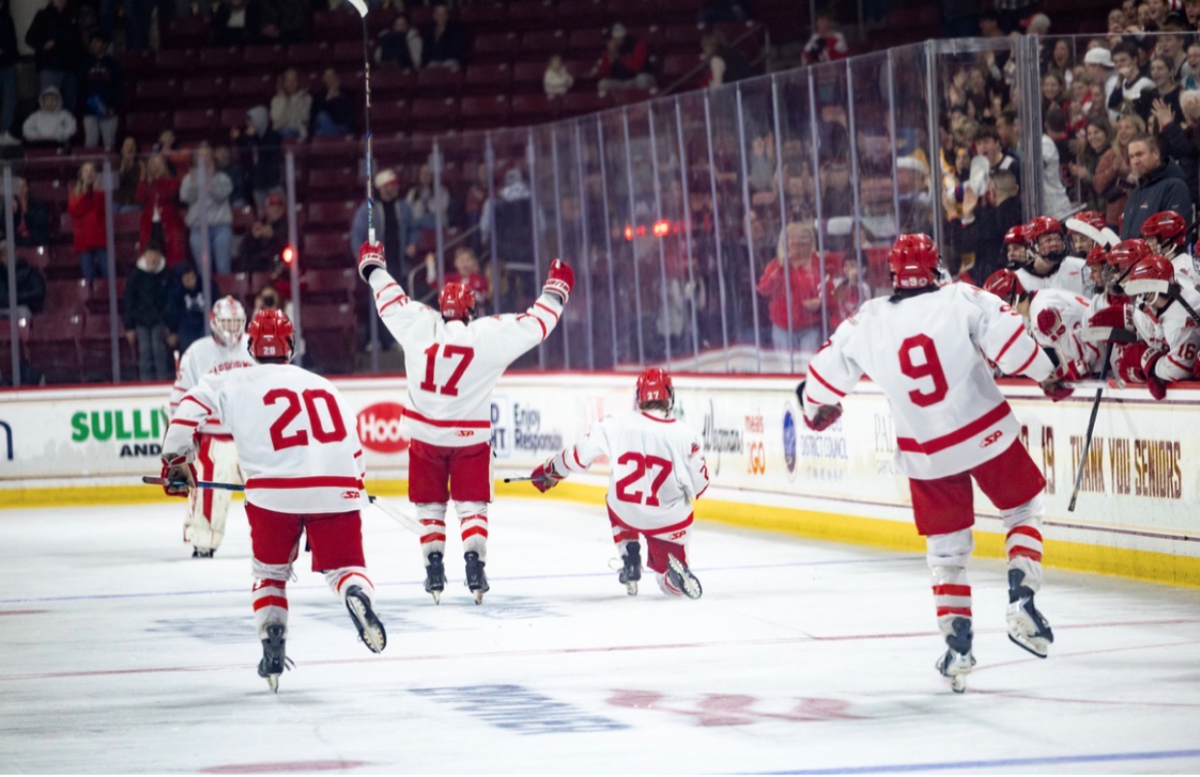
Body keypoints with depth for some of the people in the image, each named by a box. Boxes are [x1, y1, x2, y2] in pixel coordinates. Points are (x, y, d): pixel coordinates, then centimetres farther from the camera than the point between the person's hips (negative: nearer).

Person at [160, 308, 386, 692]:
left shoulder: (234, 383, 13)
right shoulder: (323, 387, 24)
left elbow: (191, 409, 4)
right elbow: (353, 448, 26)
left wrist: (176, 462, 16)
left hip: (274, 492, -1)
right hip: (337, 490, 1)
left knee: (270, 573, 20)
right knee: (344, 567, 10)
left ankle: (272, 646, 5)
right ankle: (358, 596, -24)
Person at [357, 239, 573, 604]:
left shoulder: (419, 325, -5)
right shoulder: (490, 335, -10)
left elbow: (391, 300, 11)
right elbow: (535, 324, -3)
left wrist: (373, 267, 29)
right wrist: (556, 290, 13)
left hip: (425, 435, 2)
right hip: (470, 437, -2)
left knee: (430, 506, 13)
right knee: (471, 505, 6)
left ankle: (434, 572, 8)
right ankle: (474, 564, -9)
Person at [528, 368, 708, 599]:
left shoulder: (616, 424, -10)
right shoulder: (684, 434, -12)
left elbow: (578, 455, -2)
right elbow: (699, 485, -5)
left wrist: (549, 471, 17)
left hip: (626, 513, 1)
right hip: (669, 520, -1)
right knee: (673, 584, 19)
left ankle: (630, 559, 20)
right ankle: (675, 570, -19)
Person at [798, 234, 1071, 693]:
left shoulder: (868, 322, 1)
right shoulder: (962, 299, -7)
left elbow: (830, 366, 10)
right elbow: (1006, 334, -18)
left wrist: (816, 406, 30)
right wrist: (1046, 376, -5)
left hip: (927, 456, 2)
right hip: (987, 435, -2)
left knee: (946, 550, 16)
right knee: (1024, 510, 19)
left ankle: (958, 645, 8)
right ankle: (1021, 603, -1)